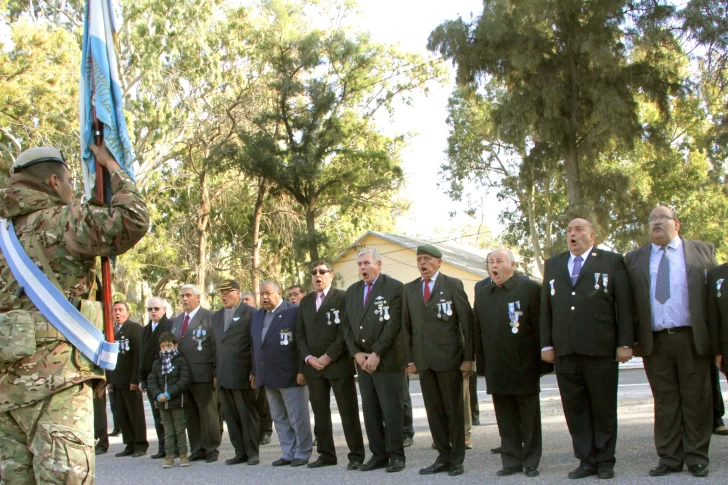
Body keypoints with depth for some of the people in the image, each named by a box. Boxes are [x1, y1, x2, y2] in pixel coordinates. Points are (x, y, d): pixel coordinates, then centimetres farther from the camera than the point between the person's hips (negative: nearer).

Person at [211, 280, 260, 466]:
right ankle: (240, 452, 16)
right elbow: (216, 344, 16)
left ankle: (252, 452, 8)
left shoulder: (250, 313, -4)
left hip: (242, 374, -6)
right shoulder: (216, 316, 17)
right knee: (231, 416, 8)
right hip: (223, 376, 6)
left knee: (248, 415, 1)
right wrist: (215, 372, 10)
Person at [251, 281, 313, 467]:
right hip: (268, 377, 7)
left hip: (290, 375, -7)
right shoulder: (258, 316, 16)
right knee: (279, 418, 12)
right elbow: (255, 345, 21)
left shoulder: (295, 311, -8)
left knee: (298, 417, 0)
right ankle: (288, 453, 20)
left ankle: (302, 453, 10)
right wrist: (255, 371, 17)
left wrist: (302, 370, -16)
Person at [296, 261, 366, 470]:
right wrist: (308, 357, -2)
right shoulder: (305, 301, 16)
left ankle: (356, 455, 2)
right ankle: (326, 454, 15)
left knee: (348, 413, -3)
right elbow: (300, 333, 14)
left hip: (339, 364, -5)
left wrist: (329, 356, -14)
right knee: (320, 414, 7)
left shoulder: (342, 297, -2)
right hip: (313, 366, 5)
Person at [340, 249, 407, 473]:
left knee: (391, 409, -2)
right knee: (370, 411, 6)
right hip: (362, 360, 6)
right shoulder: (352, 291, 14)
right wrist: (356, 353, -2)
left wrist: (376, 354, -15)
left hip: (388, 359, -6)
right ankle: (378, 455, 13)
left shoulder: (394, 287, -5)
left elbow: (394, 323, -13)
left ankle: (395, 455, 6)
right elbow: (346, 324, 11)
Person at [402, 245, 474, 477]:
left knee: (454, 410, 4)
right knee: (434, 411, 6)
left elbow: (467, 322, -3)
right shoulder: (409, 289, 10)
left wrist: (468, 357, -7)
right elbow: (406, 326, 11)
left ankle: (457, 459, 13)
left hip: (449, 358, -3)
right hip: (423, 359, 4)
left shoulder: (453, 285, -1)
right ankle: (443, 457, 15)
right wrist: (410, 358, 4)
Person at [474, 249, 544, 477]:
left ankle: (530, 462, 15)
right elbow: (478, 332, 12)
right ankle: (511, 461, 15)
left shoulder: (530, 289, -3)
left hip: (524, 367, -4)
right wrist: (482, 363, 7)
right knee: (505, 420, 8)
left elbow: (540, 326, -6)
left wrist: (542, 360, -9)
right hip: (496, 370, 4)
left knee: (529, 419, 6)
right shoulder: (482, 295, 12)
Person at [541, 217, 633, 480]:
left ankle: (605, 460, 14)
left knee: (604, 407, 3)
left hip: (601, 348, -3)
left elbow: (624, 304, 1)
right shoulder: (552, 265, 17)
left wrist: (625, 343, -6)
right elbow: (545, 307, 14)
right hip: (565, 350, 3)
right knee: (575, 407, 3)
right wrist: (546, 344, 7)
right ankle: (586, 460, 11)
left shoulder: (612, 261, 7)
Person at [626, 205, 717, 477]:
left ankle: (697, 459, 11)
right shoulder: (634, 259, 12)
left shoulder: (703, 252, 8)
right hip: (654, 341, 2)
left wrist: (716, 339, -5)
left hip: (692, 339, -1)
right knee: (665, 402, 5)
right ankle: (670, 458, 12)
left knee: (696, 401, 2)